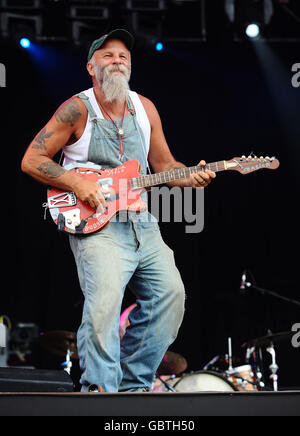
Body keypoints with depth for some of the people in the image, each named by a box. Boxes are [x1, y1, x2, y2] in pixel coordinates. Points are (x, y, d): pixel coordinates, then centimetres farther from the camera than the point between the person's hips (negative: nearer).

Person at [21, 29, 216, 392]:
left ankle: (132, 385, 7)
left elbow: (163, 164, 20)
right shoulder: (77, 109, -4)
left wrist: (192, 176, 0)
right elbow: (31, 160, -4)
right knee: (104, 298, -24)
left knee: (170, 292, -6)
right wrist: (76, 183, -15)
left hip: (142, 223, 6)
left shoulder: (145, 108, 13)